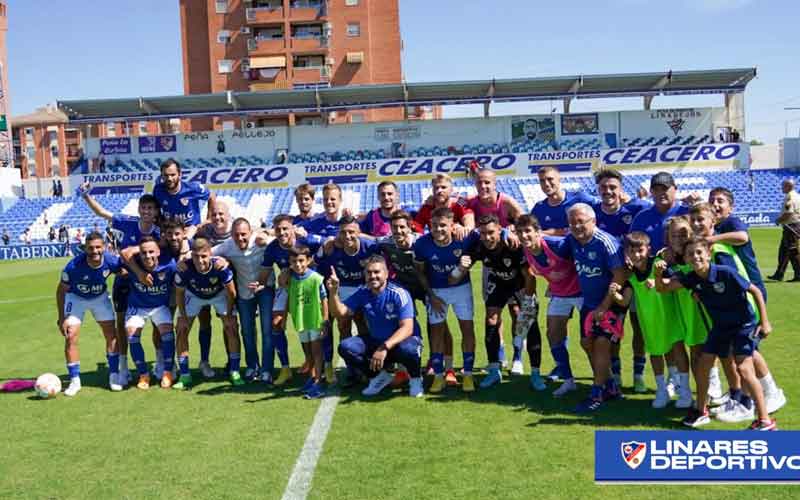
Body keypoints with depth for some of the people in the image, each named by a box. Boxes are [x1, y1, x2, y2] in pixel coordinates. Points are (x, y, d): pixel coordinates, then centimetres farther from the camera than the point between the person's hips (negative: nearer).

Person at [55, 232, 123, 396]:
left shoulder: (111, 261, -30)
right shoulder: (74, 266, -33)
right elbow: (61, 290, -16)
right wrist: (61, 318, -16)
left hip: (100, 297, 2)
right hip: (76, 298, -2)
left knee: (112, 336, 0)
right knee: (71, 338, -11)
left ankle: (114, 375, 14)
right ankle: (75, 380, 3)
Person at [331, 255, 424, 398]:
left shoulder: (399, 294, -20)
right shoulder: (362, 293, -5)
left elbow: (407, 328, -28)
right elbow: (340, 313, -8)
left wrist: (384, 348, -41)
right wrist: (333, 291, -26)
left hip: (400, 341, -5)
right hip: (376, 342, 5)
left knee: (408, 349, -39)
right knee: (346, 347, -17)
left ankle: (415, 379, -3)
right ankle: (379, 376, 6)